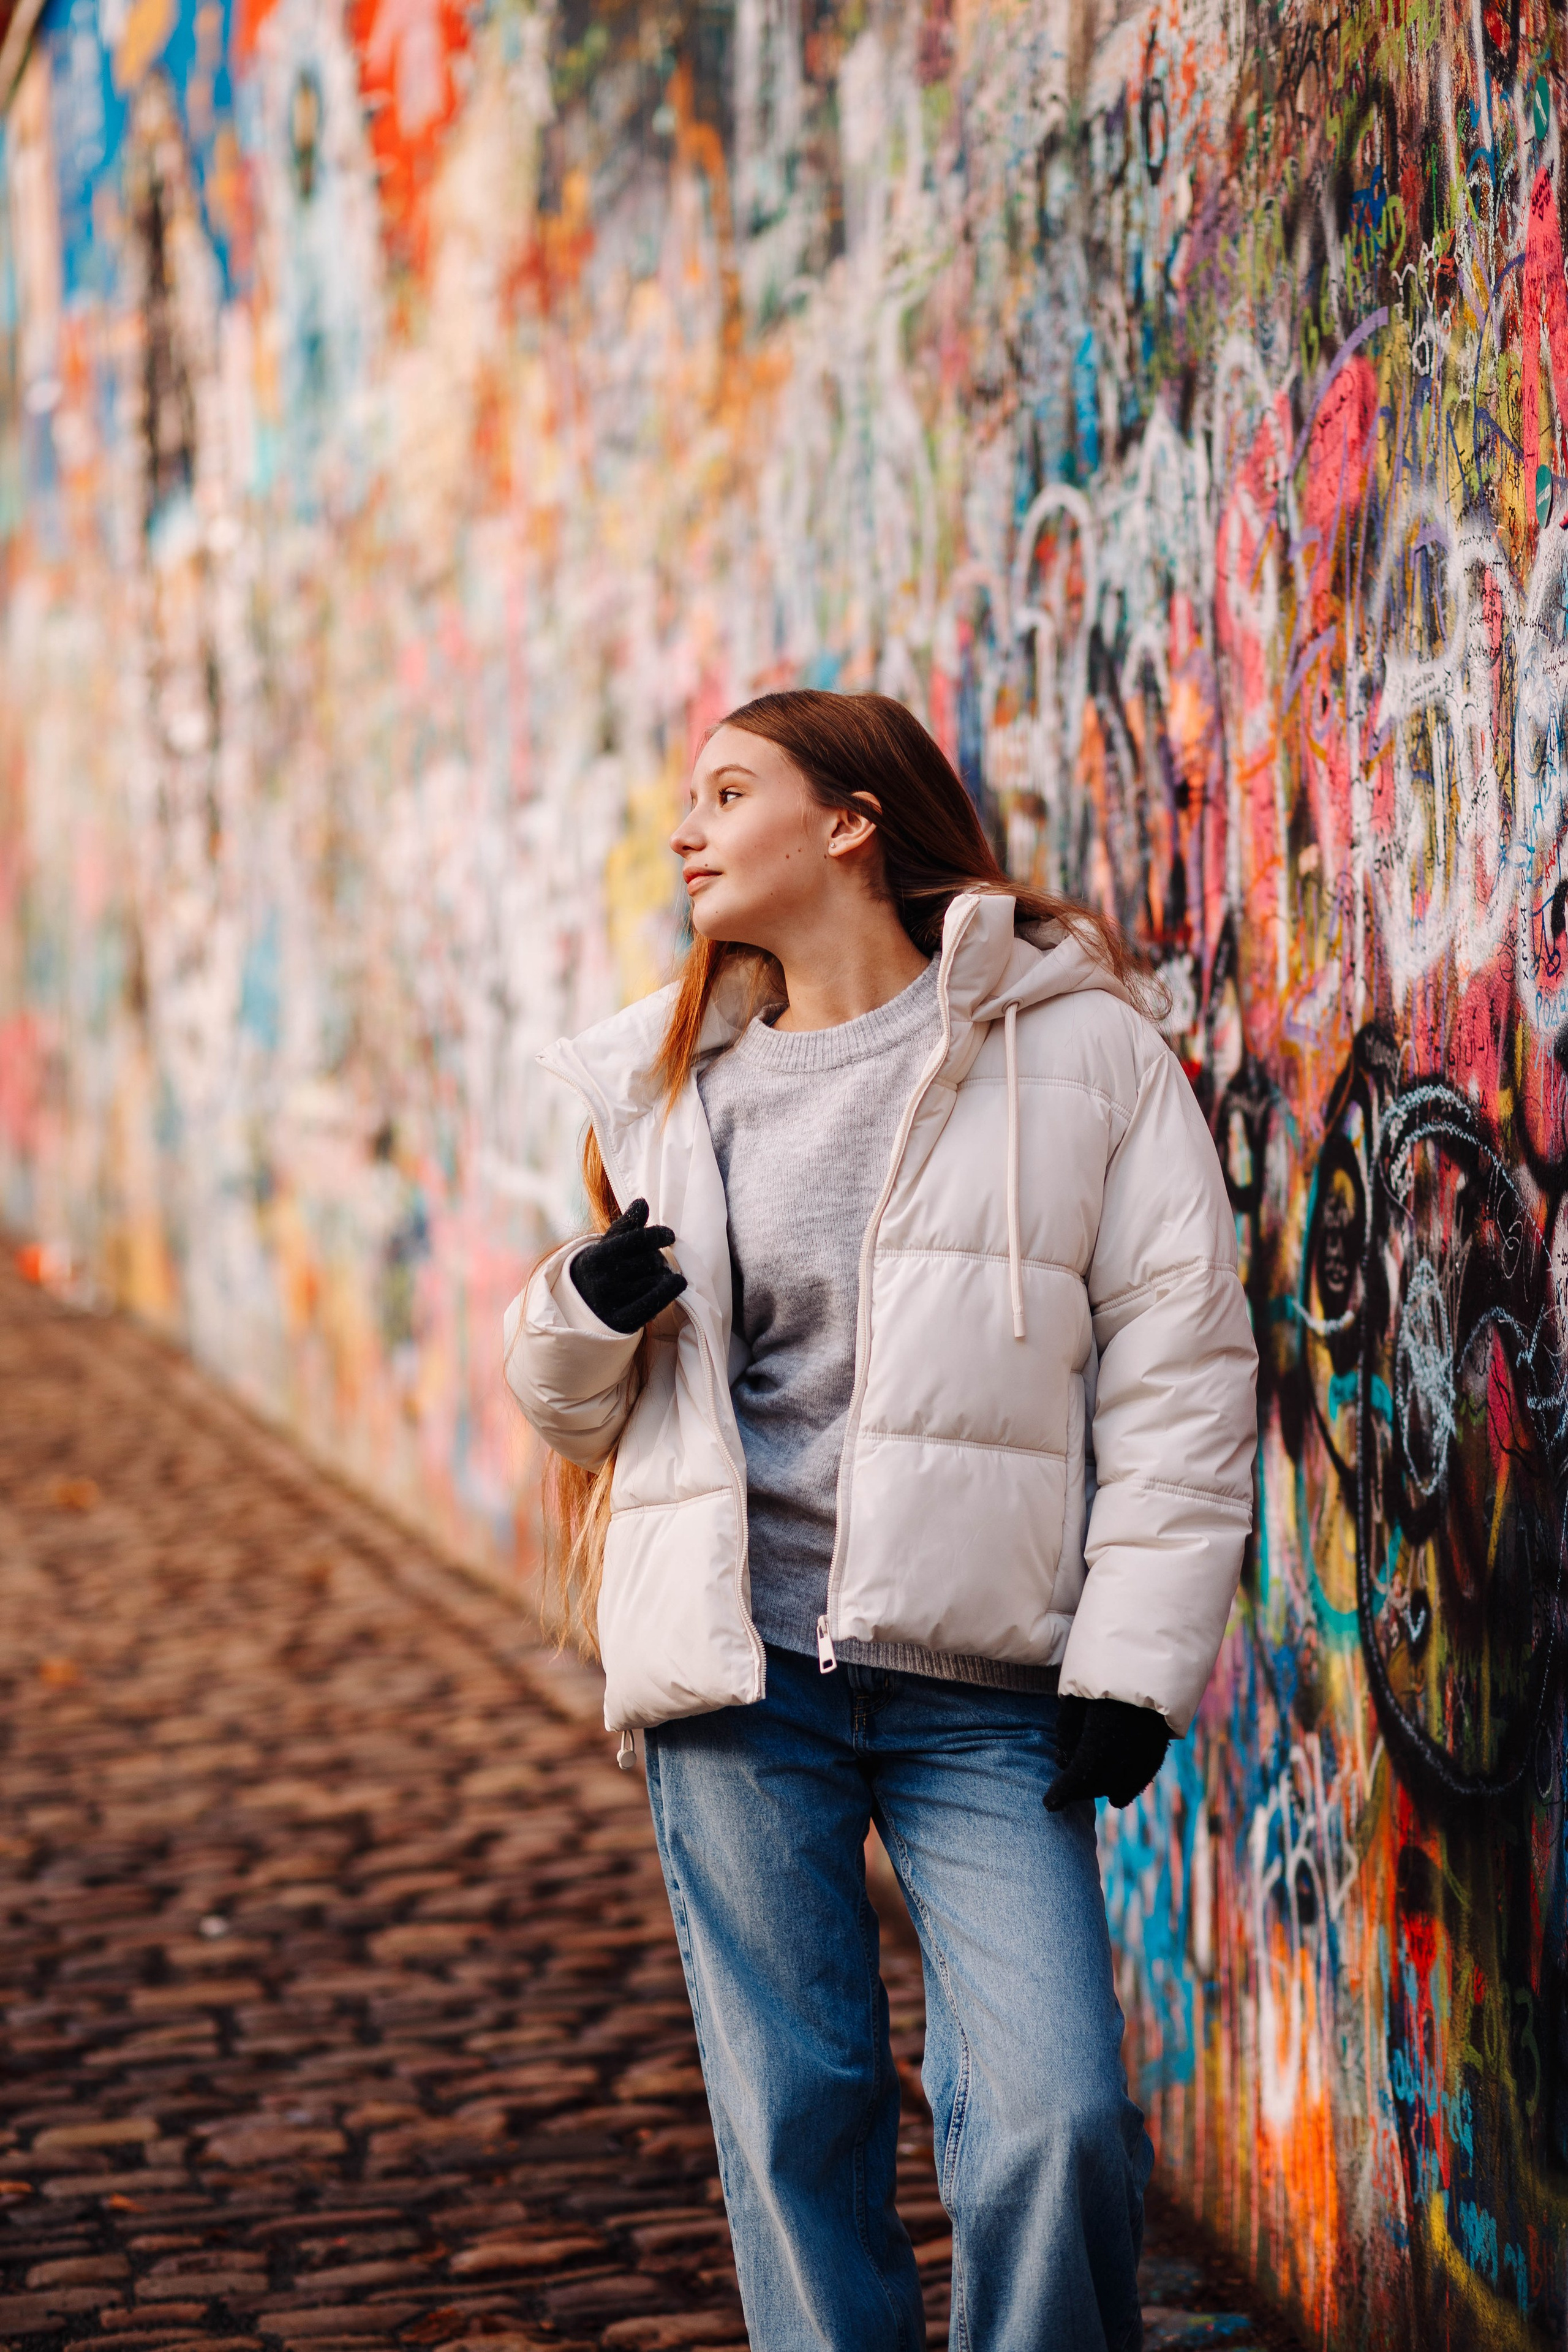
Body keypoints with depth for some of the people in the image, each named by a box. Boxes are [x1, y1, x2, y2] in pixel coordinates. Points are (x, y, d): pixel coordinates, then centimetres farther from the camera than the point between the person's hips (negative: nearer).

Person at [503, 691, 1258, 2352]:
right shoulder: (664, 1086, 13)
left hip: (982, 1681, -3)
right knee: (794, 2119, 4)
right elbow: (572, 1402, 22)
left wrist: (1135, 1657, -6)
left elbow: (1181, 1369, 1)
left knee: (1057, 2118, -11)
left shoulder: (1074, 1051, 2)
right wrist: (581, 1316, -2)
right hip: (740, 1672, 3)